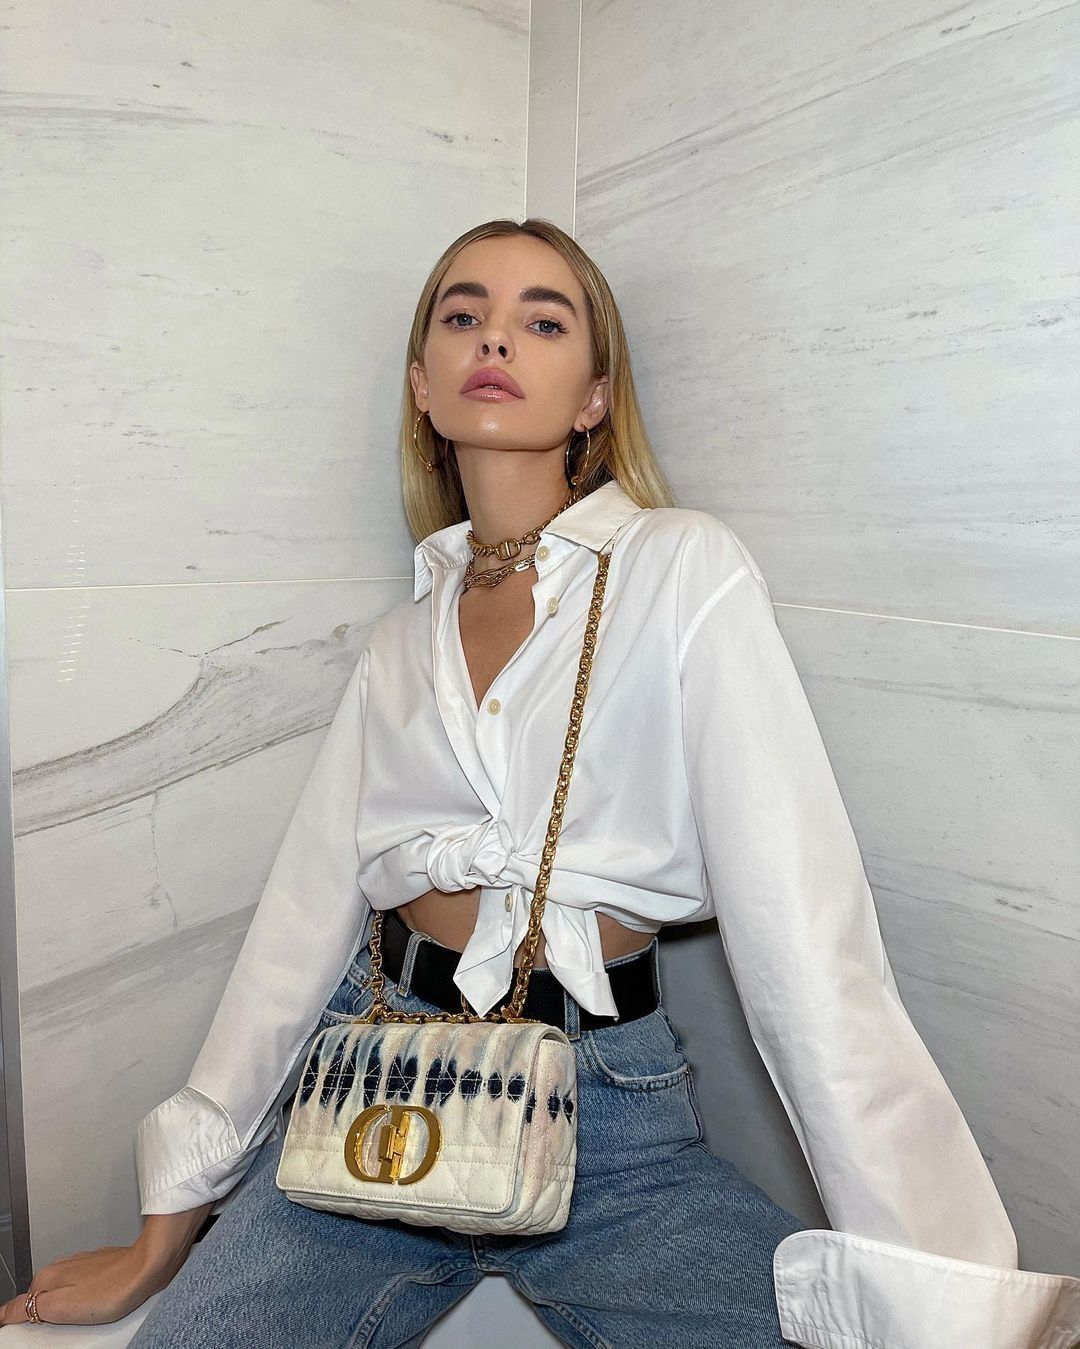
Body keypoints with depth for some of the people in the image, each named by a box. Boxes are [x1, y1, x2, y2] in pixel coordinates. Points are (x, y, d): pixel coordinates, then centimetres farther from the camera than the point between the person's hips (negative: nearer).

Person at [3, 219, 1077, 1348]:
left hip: (606, 1101, -2)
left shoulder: (684, 570, -8)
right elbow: (302, 915, 6)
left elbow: (801, 923, -13)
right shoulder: (398, 642, 6)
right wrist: (164, 1237, 8)